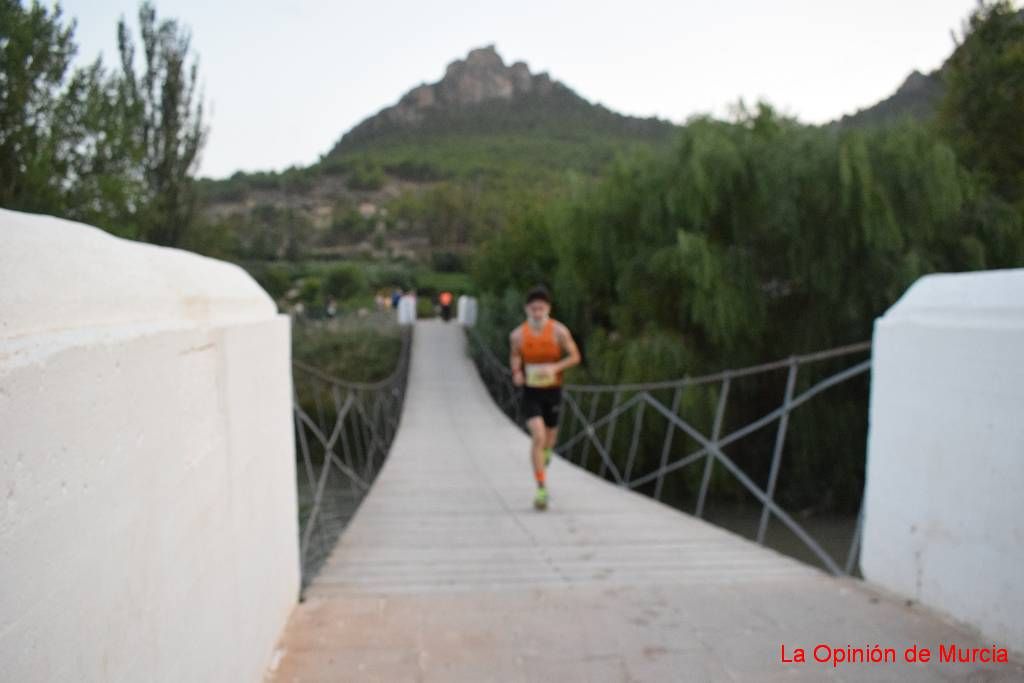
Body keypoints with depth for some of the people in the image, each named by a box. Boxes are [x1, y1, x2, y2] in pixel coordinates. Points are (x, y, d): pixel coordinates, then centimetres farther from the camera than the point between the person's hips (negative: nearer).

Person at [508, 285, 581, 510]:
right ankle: (541, 489, -10)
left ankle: (546, 450, 58)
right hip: (530, 392, -1)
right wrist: (516, 372, -11)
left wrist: (555, 367, -21)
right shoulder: (517, 335, -7)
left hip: (553, 391, 1)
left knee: (549, 436, 17)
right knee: (537, 437, -17)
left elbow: (575, 356, -4)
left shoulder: (559, 331, -11)